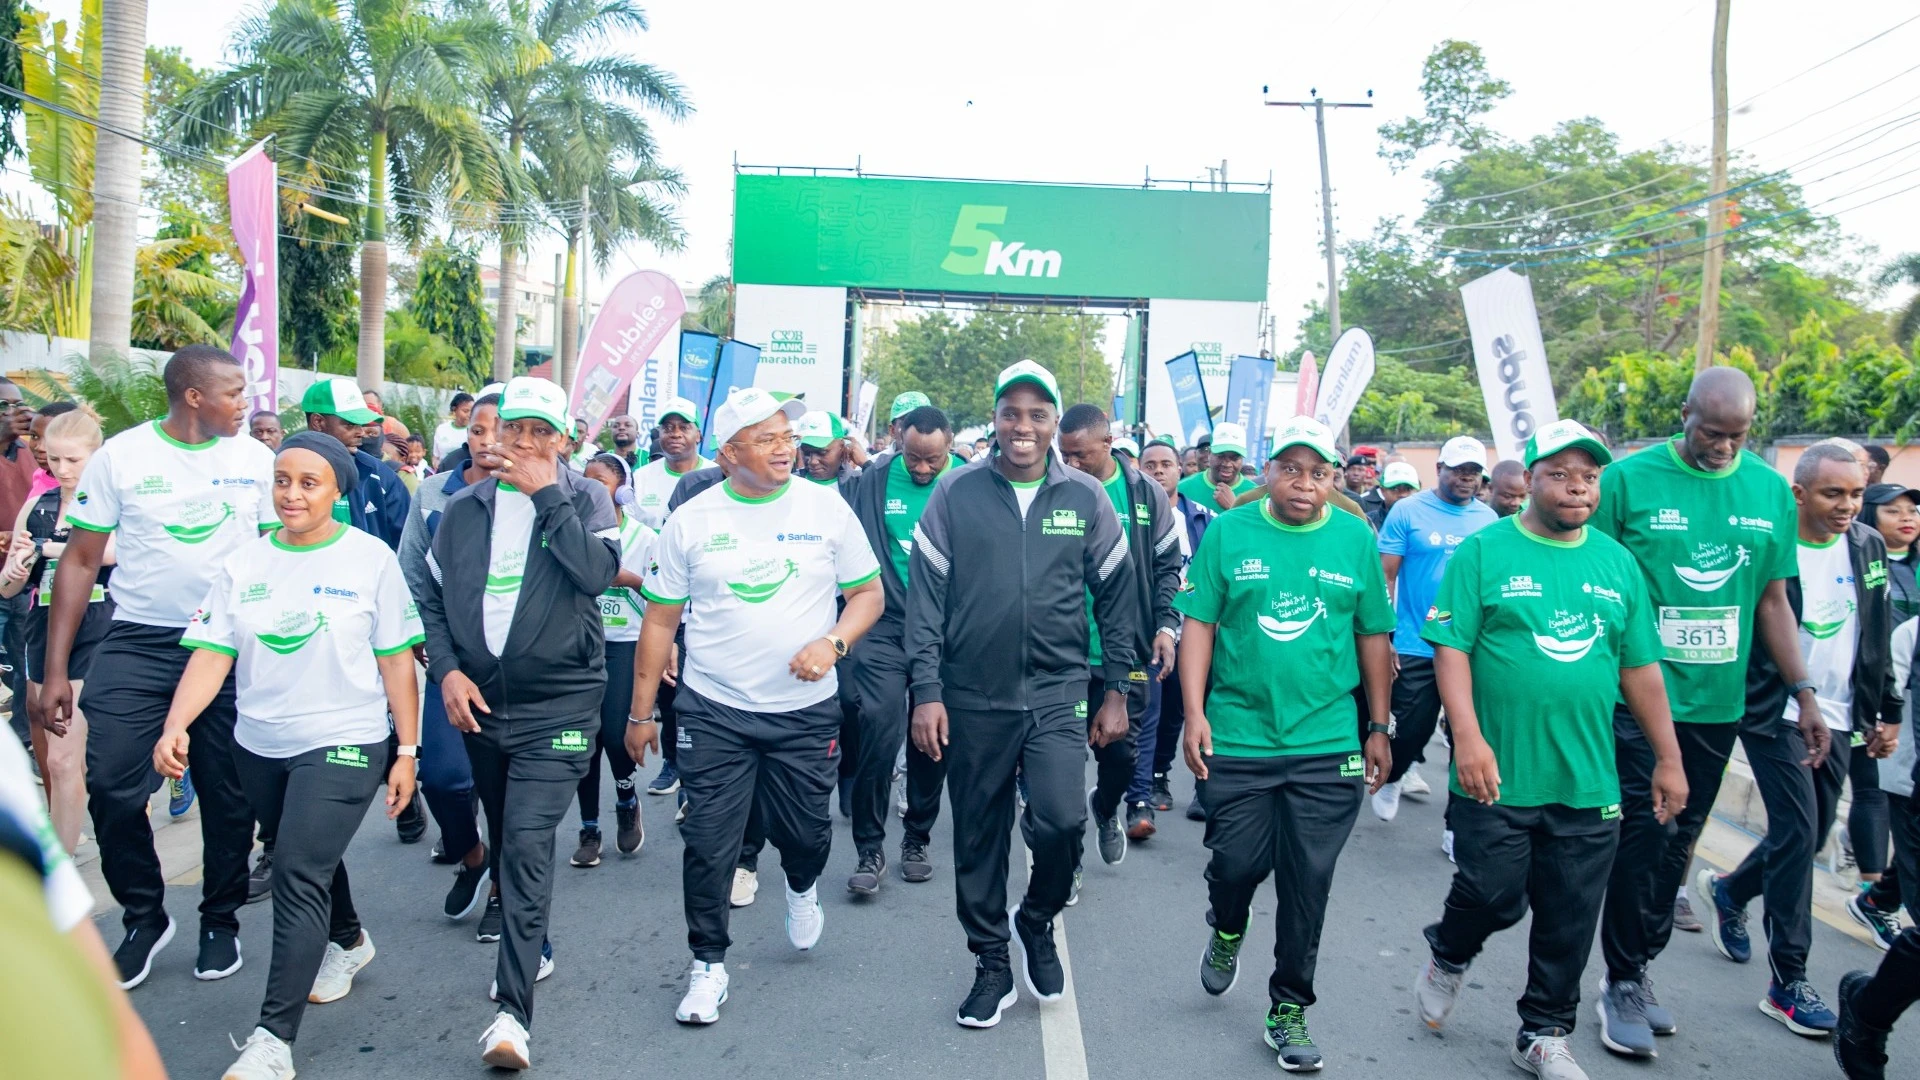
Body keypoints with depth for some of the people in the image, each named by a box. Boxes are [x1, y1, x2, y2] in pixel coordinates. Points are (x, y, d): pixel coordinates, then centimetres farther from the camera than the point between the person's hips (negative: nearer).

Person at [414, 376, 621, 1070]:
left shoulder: (584, 498, -1)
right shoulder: (464, 509, 8)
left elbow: (598, 571, -19)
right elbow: (431, 597, 12)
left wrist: (546, 493, -17)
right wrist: (447, 670, -2)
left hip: (558, 703, -5)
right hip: (479, 703, 5)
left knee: (528, 842, -15)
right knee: (505, 839, 18)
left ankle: (512, 1012, -14)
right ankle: (532, 950, 41)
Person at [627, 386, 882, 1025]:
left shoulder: (826, 507, -2)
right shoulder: (691, 521, -1)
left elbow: (869, 594, 3)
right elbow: (660, 620, 4)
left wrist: (832, 643, -16)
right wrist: (640, 713, 4)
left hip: (807, 710, 0)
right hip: (714, 711, 0)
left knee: (806, 833, 11)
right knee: (708, 845, 2)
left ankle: (802, 887, 47)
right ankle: (709, 965, 21)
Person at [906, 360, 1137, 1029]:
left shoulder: (1086, 498, 2)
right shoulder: (956, 493, -1)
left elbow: (1115, 597, 8)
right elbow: (926, 594, -1)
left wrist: (1117, 691, 6)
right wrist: (926, 691, -6)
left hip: (1057, 694, 0)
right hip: (973, 697, 0)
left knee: (1062, 820, -14)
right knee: (979, 837, 9)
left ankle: (1037, 920, 18)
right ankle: (991, 965, 29)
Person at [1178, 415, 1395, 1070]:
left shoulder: (1356, 538, 3)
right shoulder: (1228, 532, -1)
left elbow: (1373, 637, 9)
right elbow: (1198, 624, -1)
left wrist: (1379, 728, 10)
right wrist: (1194, 712, -8)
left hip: (1327, 746, 1)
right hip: (1237, 739, -1)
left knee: (1307, 882, 6)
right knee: (1237, 862, 4)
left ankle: (1289, 1009, 23)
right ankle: (1227, 930, 39)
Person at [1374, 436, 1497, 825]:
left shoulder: (1489, 519, 5)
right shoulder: (1408, 510, -5)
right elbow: (1385, 578, -6)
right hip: (1416, 648, -3)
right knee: (1413, 730, 5)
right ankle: (1392, 778, 37)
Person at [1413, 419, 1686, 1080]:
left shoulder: (1617, 563, 9)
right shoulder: (1484, 552, -5)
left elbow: (1641, 668, 12)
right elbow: (1451, 647, -10)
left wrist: (1669, 759, 11)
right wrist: (1468, 736, -20)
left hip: (1589, 783, 4)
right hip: (1497, 777, -4)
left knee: (1570, 921, 10)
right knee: (1494, 897, 0)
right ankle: (1448, 956, 33)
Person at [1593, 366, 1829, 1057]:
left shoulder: (1771, 491, 6)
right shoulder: (1628, 479, -7)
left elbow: (1773, 600, 12)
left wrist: (1804, 693, 7)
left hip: (1717, 702, 4)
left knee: (1677, 842, 11)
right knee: (1644, 833, -5)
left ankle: (1637, 970, 25)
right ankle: (1624, 984, 10)